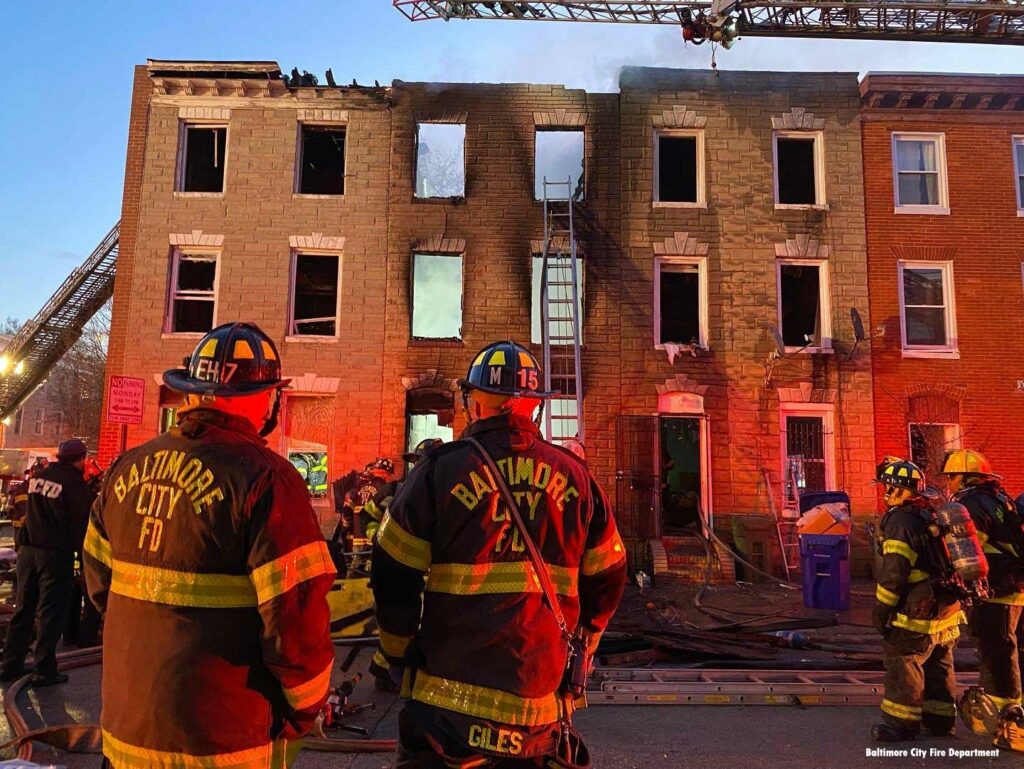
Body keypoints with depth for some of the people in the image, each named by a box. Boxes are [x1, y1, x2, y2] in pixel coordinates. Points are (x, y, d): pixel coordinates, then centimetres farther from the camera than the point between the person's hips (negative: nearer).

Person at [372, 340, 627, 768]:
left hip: (451, 696, -2)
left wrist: (400, 652, 7)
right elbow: (607, 577, 6)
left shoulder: (441, 469, -9)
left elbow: (394, 576, -8)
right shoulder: (575, 476, 0)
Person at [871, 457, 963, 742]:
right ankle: (940, 719, 29)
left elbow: (894, 571, -21)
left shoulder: (901, 521, -18)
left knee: (902, 665, 0)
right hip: (947, 607, 10)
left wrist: (881, 609, -13)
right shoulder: (932, 515, 11)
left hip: (916, 612, -9)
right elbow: (940, 561, 19)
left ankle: (902, 722, 7)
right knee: (939, 666, 18)